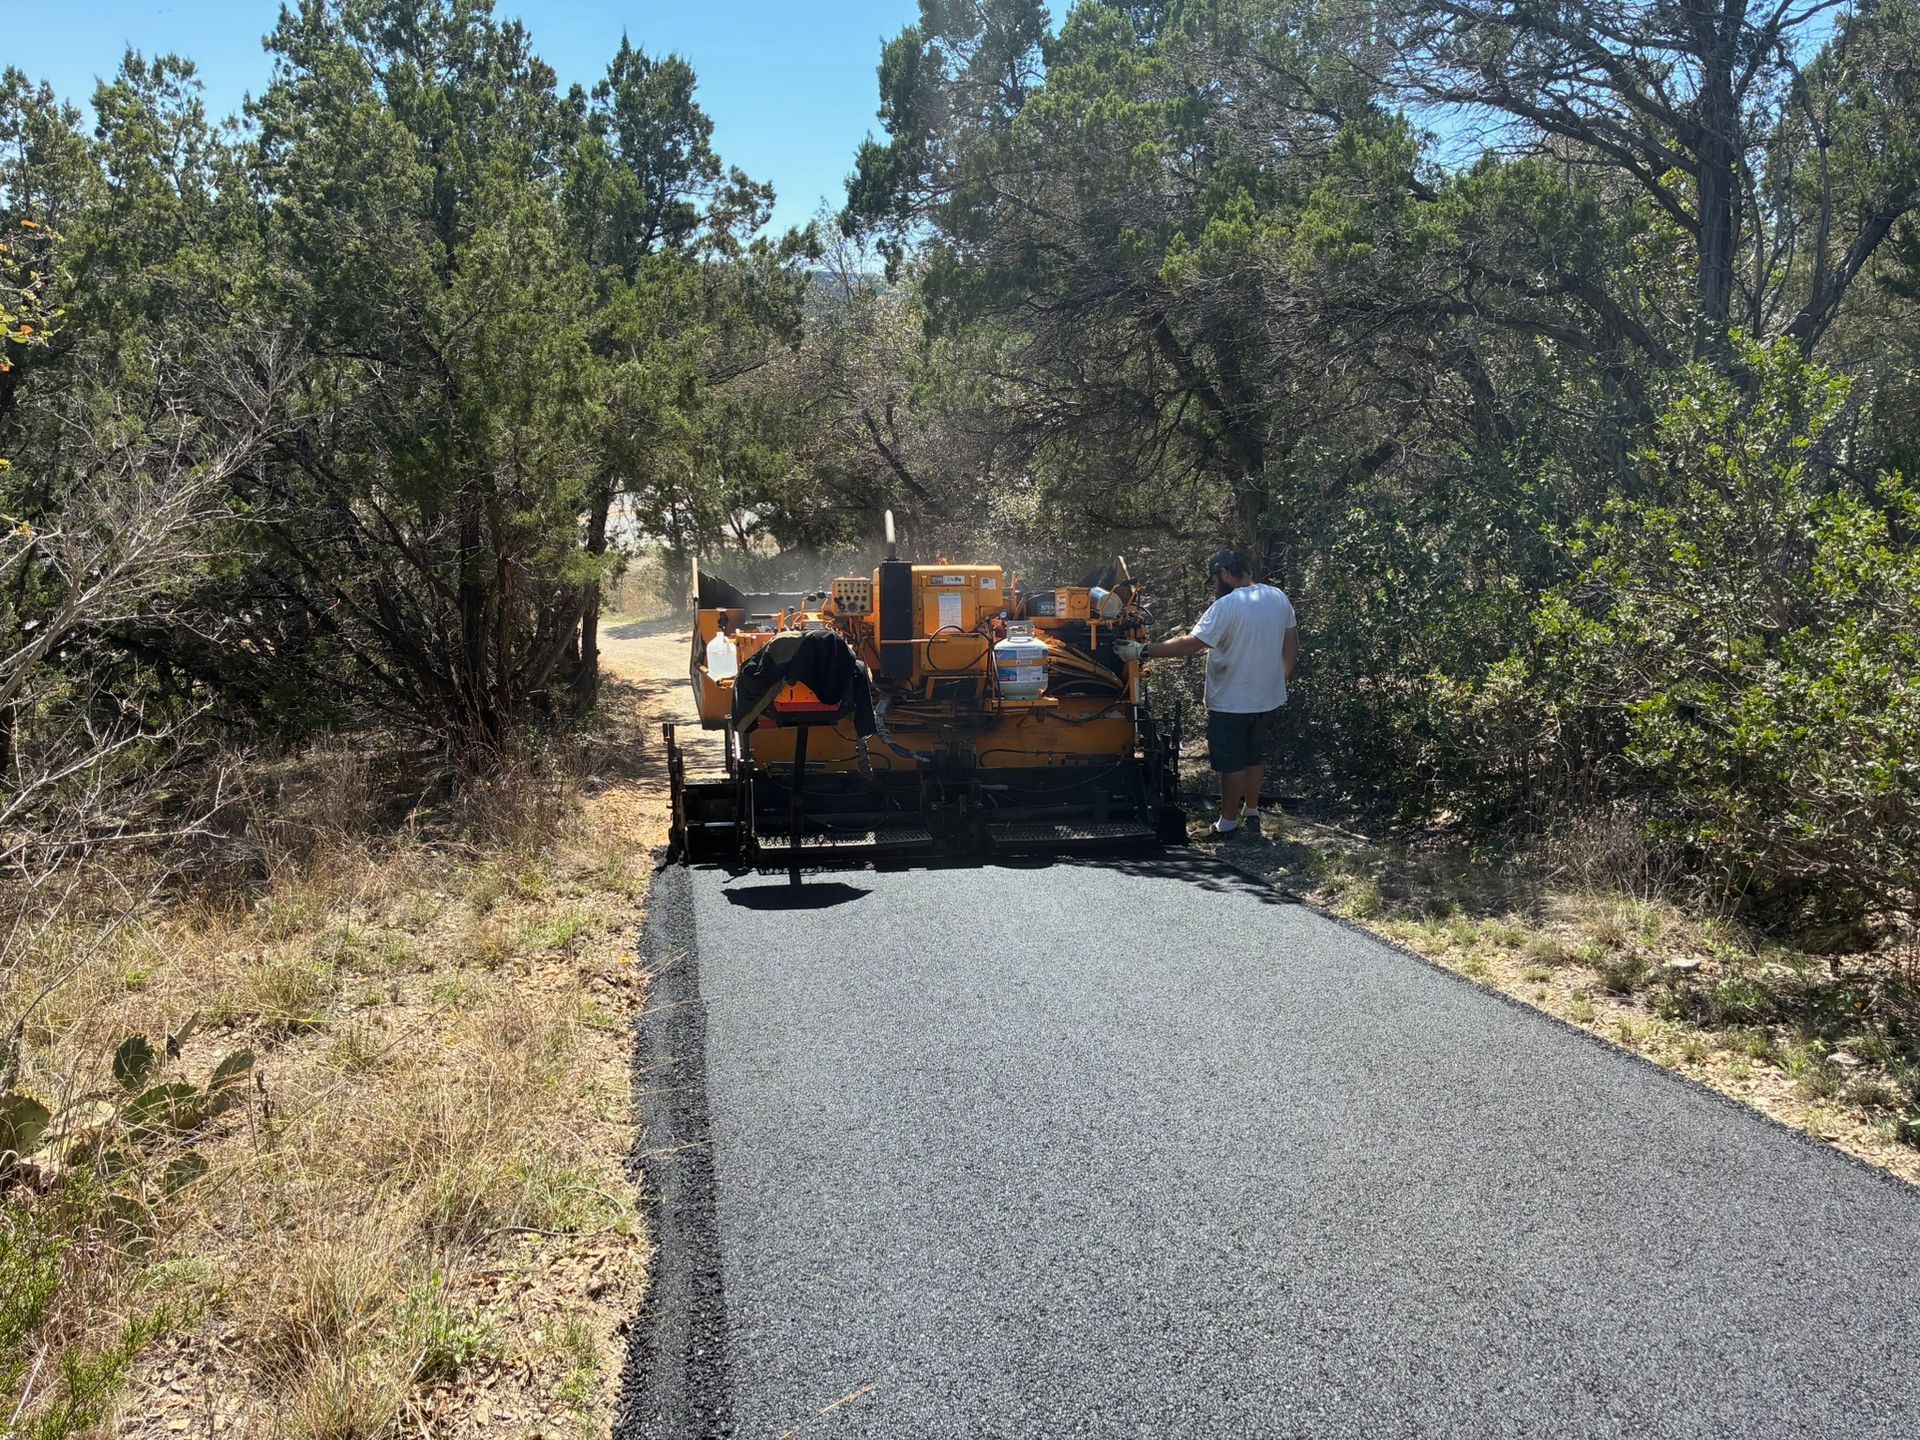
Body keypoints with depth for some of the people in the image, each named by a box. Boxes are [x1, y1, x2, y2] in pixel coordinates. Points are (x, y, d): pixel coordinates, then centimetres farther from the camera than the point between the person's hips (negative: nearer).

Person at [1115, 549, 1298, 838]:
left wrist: (1144, 651, -22)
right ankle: (1252, 814, 30)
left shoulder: (1226, 606, -21)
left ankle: (1228, 823, 12)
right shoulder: (1279, 598, 2)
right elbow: (1292, 647, 9)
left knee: (1232, 763, 4)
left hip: (1232, 703, -7)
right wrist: (1282, 679, 23)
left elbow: (1192, 644, -25)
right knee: (1254, 756, 20)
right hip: (1269, 698, 7)